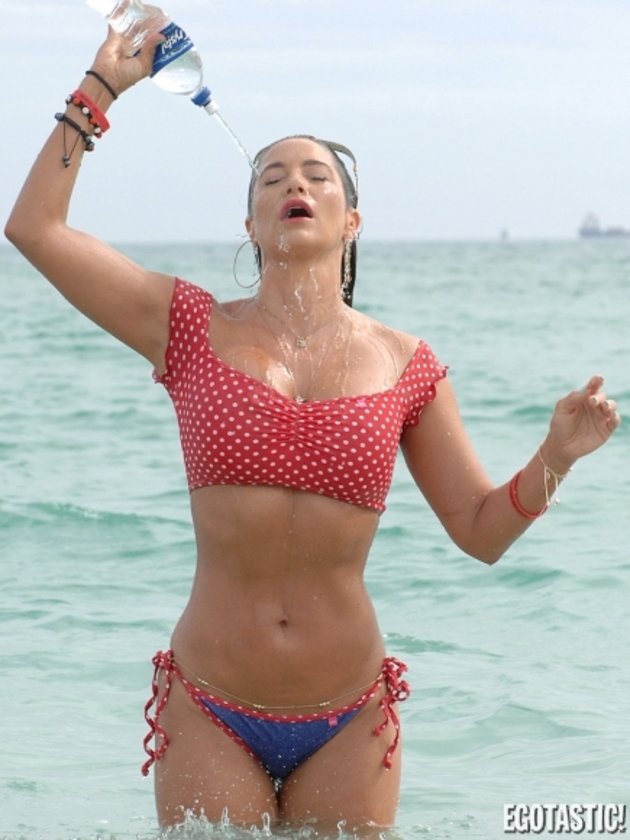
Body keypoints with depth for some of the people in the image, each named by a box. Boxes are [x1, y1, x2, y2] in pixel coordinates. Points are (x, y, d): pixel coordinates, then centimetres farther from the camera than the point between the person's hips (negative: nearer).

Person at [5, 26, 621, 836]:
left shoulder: (406, 367, 3)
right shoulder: (194, 330, 1)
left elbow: (482, 532, 7)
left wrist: (555, 455, -11)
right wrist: (99, 91, 4)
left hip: (348, 724, 1)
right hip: (210, 717, -1)